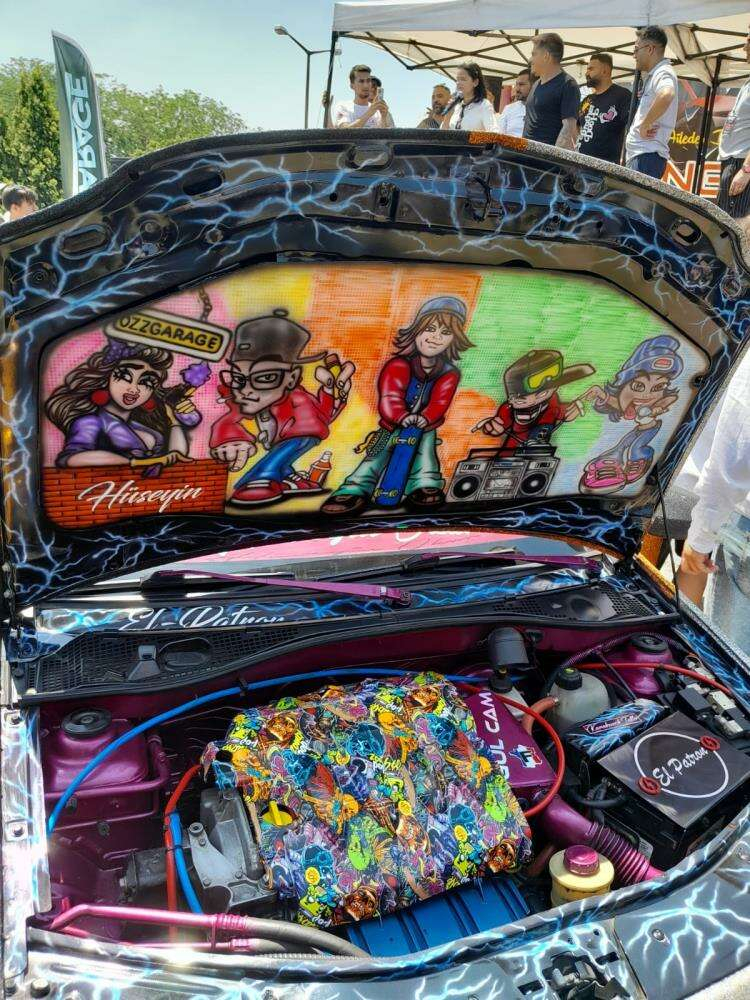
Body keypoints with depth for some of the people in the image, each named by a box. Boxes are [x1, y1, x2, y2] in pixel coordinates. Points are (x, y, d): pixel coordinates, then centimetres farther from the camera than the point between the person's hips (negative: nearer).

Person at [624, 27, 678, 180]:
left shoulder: (663, 73, -9)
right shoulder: (653, 75, 24)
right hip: (638, 154, 10)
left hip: (648, 155, -10)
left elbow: (666, 95, -32)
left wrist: (645, 125, -23)